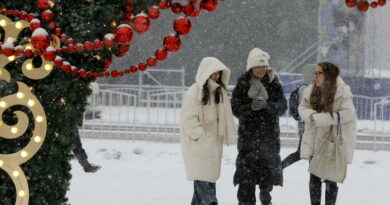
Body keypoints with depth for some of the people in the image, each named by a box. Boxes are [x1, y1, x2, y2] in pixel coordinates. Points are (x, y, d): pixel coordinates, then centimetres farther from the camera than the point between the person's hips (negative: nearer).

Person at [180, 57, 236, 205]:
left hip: (213, 142, 8)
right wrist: (200, 135, -16)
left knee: (211, 175, 8)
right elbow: (188, 117, -15)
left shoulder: (218, 91, 12)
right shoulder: (194, 91, -12)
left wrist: (222, 136, 8)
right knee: (202, 176, -12)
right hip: (198, 143, -8)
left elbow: (222, 116, 18)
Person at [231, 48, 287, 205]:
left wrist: (267, 105, -23)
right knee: (246, 174, -8)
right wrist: (251, 107, -22)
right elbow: (235, 108, -5)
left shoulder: (273, 83, 4)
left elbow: (283, 106, -5)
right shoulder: (242, 84, -1)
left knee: (270, 168, 7)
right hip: (248, 134, -2)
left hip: (270, 135, 2)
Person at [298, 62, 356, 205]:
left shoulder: (342, 92, -12)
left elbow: (348, 113, -20)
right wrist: (311, 115, -23)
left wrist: (319, 118, -22)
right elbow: (302, 108, 1)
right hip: (314, 143, 5)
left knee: (330, 179, 4)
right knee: (314, 178, 12)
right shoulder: (311, 91, 5)